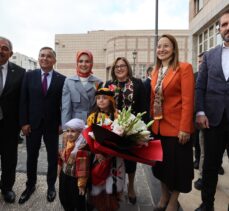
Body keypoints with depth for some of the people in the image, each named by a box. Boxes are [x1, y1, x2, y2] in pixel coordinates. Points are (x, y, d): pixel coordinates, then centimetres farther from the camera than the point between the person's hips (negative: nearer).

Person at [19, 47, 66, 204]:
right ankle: (30, 185, 35)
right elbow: (24, 101, 0)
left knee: (53, 157, 12)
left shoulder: (62, 79, -3)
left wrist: (62, 123, -7)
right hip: (32, 123, 1)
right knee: (31, 157, 14)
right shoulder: (29, 76, 1)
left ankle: (51, 186, 32)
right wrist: (24, 122, -6)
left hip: (52, 125, -1)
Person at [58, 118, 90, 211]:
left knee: (78, 201, 14)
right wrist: (60, 170, 18)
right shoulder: (66, 141, -5)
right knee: (63, 198, 27)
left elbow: (83, 167, -25)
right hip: (64, 175, 8)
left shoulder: (82, 148, -31)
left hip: (75, 179, -7)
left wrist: (82, 184, -19)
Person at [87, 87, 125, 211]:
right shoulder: (93, 117, 1)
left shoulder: (117, 116, -5)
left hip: (113, 155, -1)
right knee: (97, 183, 7)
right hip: (97, 154, 2)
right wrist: (97, 152, -15)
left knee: (111, 184, 2)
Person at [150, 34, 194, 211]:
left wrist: (185, 128, -19)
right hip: (158, 126, 6)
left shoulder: (184, 68, -9)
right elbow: (153, 99, 11)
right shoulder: (156, 71, 10)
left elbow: (188, 100, -15)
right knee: (161, 163, 17)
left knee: (177, 164, 9)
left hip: (177, 127, -6)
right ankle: (164, 196, 38)